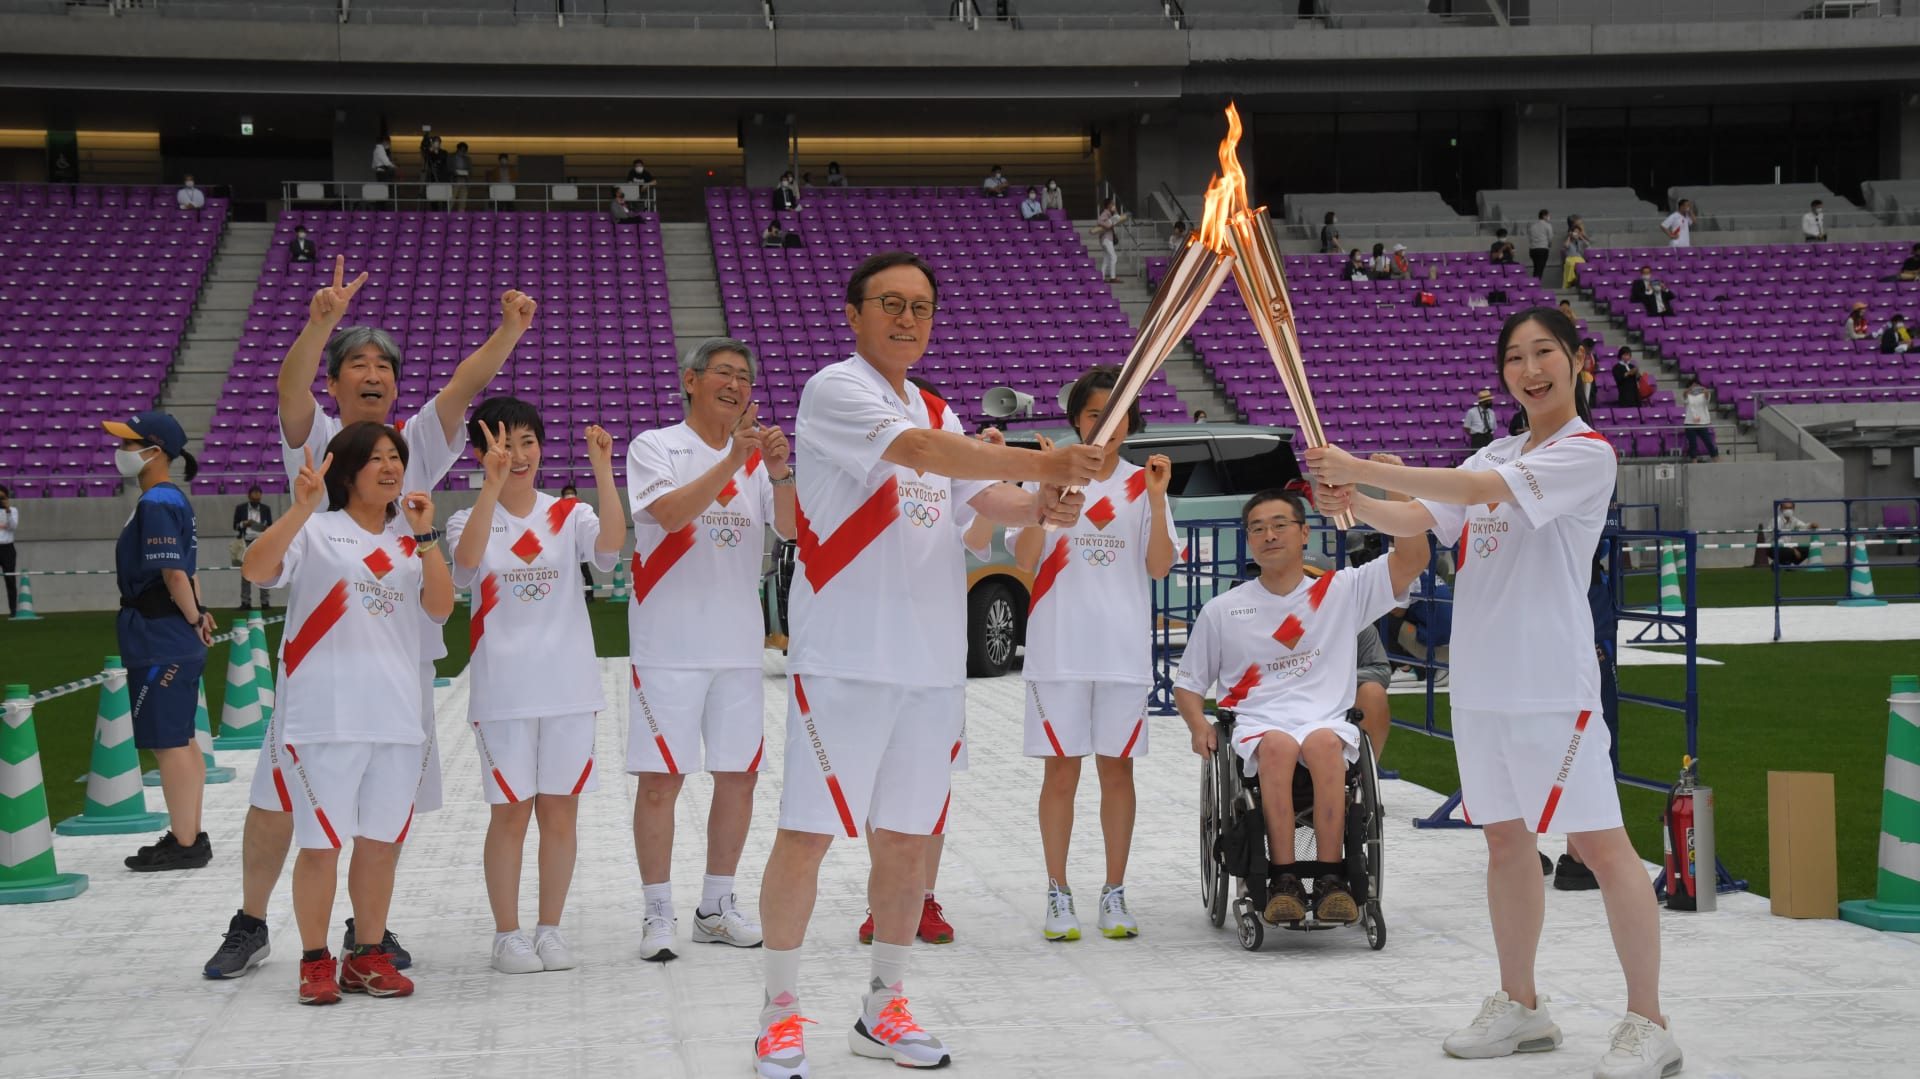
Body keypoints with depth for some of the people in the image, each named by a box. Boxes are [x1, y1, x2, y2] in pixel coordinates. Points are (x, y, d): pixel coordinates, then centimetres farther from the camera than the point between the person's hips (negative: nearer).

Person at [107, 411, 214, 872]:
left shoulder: (156, 503, -17)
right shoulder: (174, 499, 14)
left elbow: (174, 574, -21)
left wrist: (194, 620, -12)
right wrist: (198, 612, 11)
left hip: (159, 640, -10)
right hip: (176, 642, 10)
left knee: (168, 743, -5)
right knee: (180, 740, 16)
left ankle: (185, 845, -1)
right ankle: (190, 835, 24)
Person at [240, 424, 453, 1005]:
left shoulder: (411, 539, 14)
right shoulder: (315, 531, 1)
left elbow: (441, 608, 3)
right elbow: (256, 568, -15)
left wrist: (425, 536, -6)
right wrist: (301, 508, -26)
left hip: (397, 714, 4)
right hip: (324, 715, -4)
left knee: (382, 842, 9)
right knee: (322, 843, -1)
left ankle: (368, 957, 20)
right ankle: (315, 962, 10)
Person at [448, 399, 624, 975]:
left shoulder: (570, 516, 5)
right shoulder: (470, 519, 2)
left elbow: (611, 545, -17)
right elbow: (467, 561, -22)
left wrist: (601, 468, -27)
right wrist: (493, 482, -32)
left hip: (569, 686, 2)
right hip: (503, 690, -2)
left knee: (560, 810, 6)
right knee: (510, 812, 2)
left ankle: (550, 928, 17)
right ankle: (507, 933, 11)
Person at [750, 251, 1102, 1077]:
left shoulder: (937, 413, 18)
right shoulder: (835, 391, -8)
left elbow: (984, 497, 7)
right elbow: (920, 451, -23)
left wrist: (1040, 505, -16)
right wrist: (1045, 463, -31)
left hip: (933, 662, 7)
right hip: (845, 658, -7)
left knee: (907, 839, 11)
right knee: (806, 833, -3)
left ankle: (883, 1010, 22)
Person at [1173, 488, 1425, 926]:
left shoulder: (1343, 590, 14)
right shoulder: (1223, 610, 16)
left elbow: (1412, 560, 3)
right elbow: (1188, 683, 21)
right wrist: (1199, 726, 0)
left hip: (1327, 722, 0)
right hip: (1255, 727, 0)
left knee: (1323, 742, -37)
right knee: (1278, 745, -37)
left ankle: (1330, 878, -33)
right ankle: (1284, 880, -35)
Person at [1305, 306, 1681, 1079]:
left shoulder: (1588, 454, -8)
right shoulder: (1498, 456, 17)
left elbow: (1479, 490, -21)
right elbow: (1417, 518, 8)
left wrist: (1361, 468, -22)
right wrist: (1352, 502, -13)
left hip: (1550, 685, -8)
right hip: (1480, 681, 8)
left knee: (1599, 843, -6)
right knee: (1505, 840, 13)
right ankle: (1520, 1008, 23)